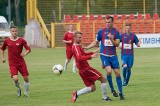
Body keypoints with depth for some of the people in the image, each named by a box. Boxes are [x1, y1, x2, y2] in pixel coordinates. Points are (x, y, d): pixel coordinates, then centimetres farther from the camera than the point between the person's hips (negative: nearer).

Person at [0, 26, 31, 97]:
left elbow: (28, 49, -7)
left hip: (21, 62, 1)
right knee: (15, 79, -19)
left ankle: (26, 92, 24)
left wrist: (25, 53, -27)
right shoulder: (7, 41, 0)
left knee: (26, 78, 2)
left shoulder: (21, 40, -4)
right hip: (12, 64, -1)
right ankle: (19, 88, 13)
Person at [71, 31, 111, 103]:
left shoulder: (78, 46, 17)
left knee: (92, 88, 10)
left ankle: (76, 94, 4)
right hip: (85, 69, -10)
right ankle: (105, 97, 1)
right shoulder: (76, 47, -14)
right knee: (103, 79, -4)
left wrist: (92, 53, 17)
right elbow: (79, 58, -30)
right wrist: (91, 56, -37)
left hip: (83, 70, 10)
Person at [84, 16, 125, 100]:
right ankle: (112, 90, 0)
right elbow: (96, 42, 11)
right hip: (104, 55, -1)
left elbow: (117, 44, -6)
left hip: (113, 55, 1)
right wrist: (86, 47, 2)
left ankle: (121, 93, 10)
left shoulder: (116, 32, 1)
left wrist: (111, 39, -23)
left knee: (117, 73, -1)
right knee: (109, 71, -21)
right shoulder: (101, 31, 1)